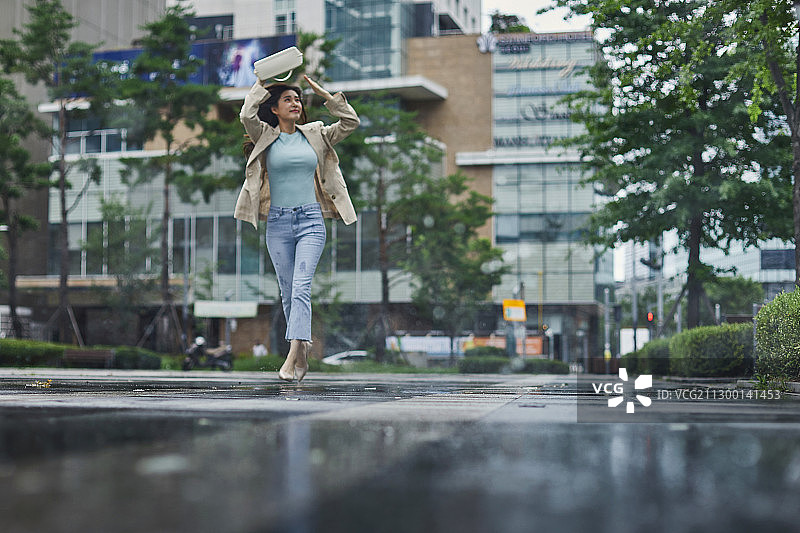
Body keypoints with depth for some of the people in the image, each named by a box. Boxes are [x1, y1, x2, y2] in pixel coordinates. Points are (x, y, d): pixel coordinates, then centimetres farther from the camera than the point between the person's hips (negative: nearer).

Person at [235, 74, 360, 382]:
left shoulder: (315, 136, 11)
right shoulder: (265, 137, 5)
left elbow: (351, 122, 9)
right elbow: (247, 115, -14)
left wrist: (322, 93, 6)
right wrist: (263, 83, -3)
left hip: (311, 221, 0)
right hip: (278, 223, 0)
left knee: (301, 287, -16)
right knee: (288, 292, 6)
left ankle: (292, 356, -22)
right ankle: (303, 354, 20)